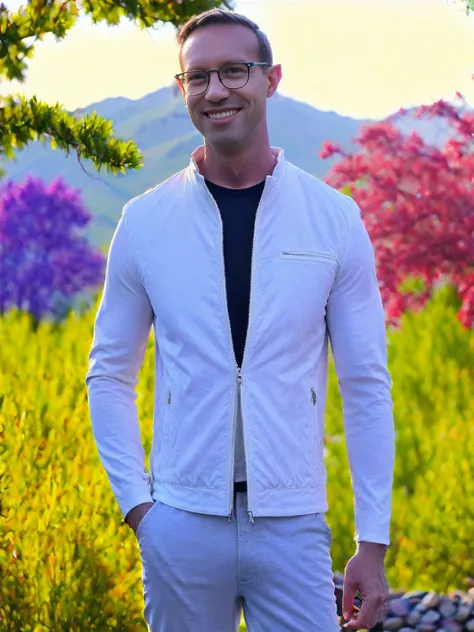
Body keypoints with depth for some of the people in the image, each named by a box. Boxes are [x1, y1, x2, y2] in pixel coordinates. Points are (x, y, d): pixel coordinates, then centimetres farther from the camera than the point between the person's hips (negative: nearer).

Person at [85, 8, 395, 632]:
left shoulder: (335, 218, 0)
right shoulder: (145, 222, 2)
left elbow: (367, 386, 2)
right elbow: (109, 376, 9)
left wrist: (373, 543, -1)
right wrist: (136, 501, -1)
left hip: (292, 525, 0)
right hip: (184, 525, 1)